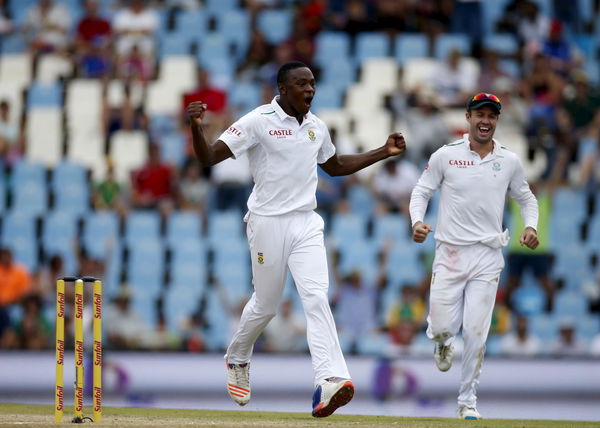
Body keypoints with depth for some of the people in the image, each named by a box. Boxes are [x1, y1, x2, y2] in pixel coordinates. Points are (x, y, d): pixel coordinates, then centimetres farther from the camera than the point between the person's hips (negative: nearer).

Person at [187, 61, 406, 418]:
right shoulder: (258, 121, -9)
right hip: (268, 223, -4)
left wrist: (385, 153, 22)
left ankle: (330, 380, -27)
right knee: (266, 305, 7)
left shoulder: (317, 127, 10)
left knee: (316, 297, -14)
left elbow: (335, 166, 28)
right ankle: (238, 359, 37)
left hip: (306, 224, 4)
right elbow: (209, 157, -13)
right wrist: (197, 127, -34)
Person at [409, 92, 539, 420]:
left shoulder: (510, 162, 5)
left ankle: (468, 400, 8)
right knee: (443, 327, -3)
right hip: (450, 254, -1)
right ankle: (443, 343, 37)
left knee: (476, 332, -5)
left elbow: (526, 198, 18)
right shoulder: (445, 156, -1)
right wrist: (417, 221, -13)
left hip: (488, 257, 1)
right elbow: (421, 192, 6)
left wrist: (530, 226, -2)